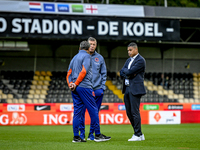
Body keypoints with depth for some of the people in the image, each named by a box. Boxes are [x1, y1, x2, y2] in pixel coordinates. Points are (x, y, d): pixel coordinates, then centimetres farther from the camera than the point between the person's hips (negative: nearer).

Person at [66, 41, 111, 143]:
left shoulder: (74, 58, 20)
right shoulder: (87, 56, -2)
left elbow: (69, 74, 16)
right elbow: (84, 71, -13)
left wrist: (70, 84, 1)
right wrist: (76, 84, -11)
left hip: (75, 88, 8)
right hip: (84, 87, -8)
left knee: (77, 111, 6)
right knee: (93, 110, -3)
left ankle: (76, 136, 3)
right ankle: (97, 135, -3)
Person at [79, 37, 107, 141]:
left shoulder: (100, 58, 8)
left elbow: (104, 73, 11)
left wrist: (102, 87, 2)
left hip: (97, 89, 2)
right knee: (81, 112, -3)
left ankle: (92, 134, 11)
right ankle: (81, 133, 7)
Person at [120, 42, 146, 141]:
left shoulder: (140, 60, -9)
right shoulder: (129, 60, 19)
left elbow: (130, 71, -17)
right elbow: (121, 73, 13)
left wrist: (125, 71, 3)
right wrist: (128, 74, -6)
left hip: (135, 89, -9)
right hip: (127, 89, 9)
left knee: (135, 112, -9)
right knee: (129, 112, 9)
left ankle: (138, 135, -3)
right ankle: (138, 133, 16)